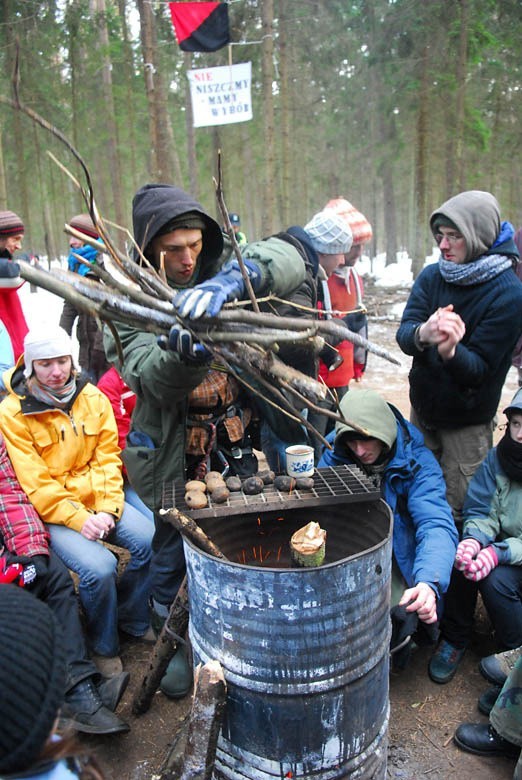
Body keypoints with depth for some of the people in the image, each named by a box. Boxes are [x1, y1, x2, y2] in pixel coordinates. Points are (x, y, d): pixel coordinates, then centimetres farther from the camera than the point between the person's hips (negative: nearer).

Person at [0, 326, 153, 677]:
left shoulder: (92, 397, 3)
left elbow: (108, 457, 2)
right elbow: (35, 483, -13)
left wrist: (107, 509, -11)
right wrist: (79, 519, -20)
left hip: (99, 501, 4)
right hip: (52, 512, -4)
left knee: (151, 541, -16)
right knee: (99, 567, -25)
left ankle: (132, 621, 11)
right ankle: (105, 647, 5)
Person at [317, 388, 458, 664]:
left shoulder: (417, 463, -18)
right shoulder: (335, 454, -8)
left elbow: (436, 525, -28)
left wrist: (429, 583, -47)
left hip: (399, 563, -2)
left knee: (398, 617, -29)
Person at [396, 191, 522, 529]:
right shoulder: (432, 276, -3)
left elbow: (479, 368, -21)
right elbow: (403, 333, -15)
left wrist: (450, 350, -43)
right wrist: (422, 334, -39)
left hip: (467, 422, -5)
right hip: (423, 408, 5)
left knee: (457, 512, 3)